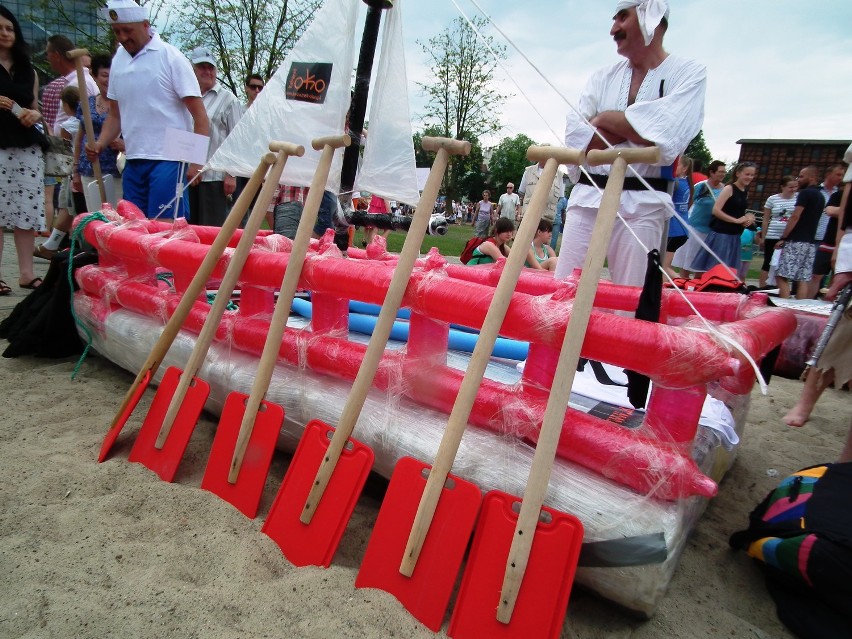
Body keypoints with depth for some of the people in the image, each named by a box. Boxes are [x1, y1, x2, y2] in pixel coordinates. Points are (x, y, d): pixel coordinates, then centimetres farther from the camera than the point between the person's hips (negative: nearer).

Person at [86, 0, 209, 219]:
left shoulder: (171, 58, -3)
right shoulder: (118, 60, 15)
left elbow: (200, 116, -7)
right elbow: (115, 115, 21)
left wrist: (196, 162, -15)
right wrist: (100, 144, 3)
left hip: (168, 160, -6)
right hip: (132, 160, 6)